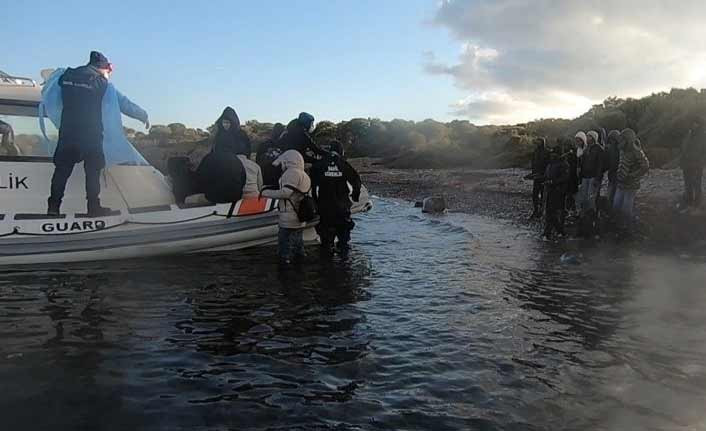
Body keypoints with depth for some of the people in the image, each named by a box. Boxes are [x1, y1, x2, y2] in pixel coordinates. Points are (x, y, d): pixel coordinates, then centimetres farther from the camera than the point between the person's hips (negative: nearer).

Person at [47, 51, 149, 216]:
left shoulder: (66, 77, 9)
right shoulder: (102, 83, -5)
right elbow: (125, 104, -2)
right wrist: (144, 116, 10)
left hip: (67, 132, 4)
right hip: (91, 135, -4)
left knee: (62, 169, 9)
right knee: (93, 171, 5)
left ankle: (53, 206, 10)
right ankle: (94, 207, 7)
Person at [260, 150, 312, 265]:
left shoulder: (292, 172, -12)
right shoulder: (305, 176, 18)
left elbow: (286, 193, -20)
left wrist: (266, 192, -11)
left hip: (289, 218, -10)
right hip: (300, 219, 10)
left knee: (285, 241, -6)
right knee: (298, 241, 17)